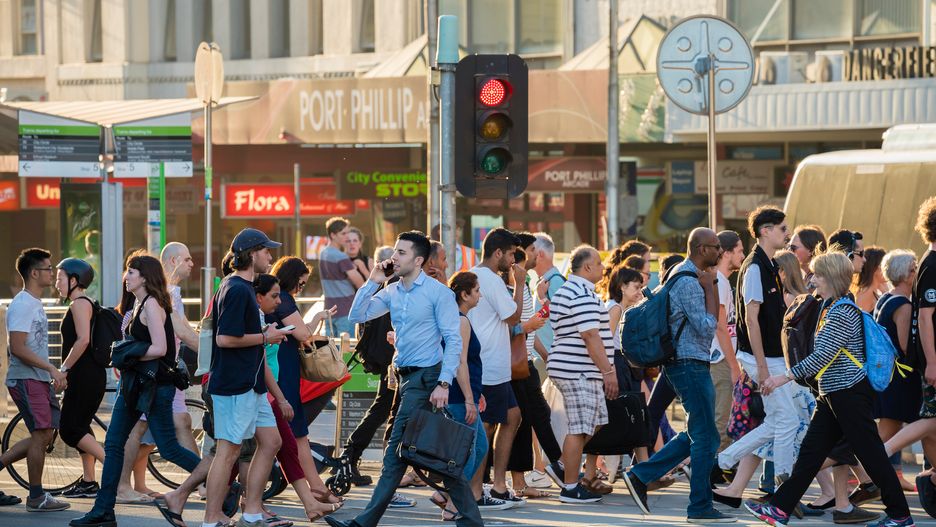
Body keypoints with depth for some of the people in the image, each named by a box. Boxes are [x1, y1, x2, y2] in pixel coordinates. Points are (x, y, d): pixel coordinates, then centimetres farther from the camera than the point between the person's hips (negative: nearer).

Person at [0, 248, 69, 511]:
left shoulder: (34, 304, 17)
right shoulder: (22, 306, -14)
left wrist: (55, 372, 17)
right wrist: (52, 369, -22)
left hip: (39, 379, 10)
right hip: (26, 379, -10)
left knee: (44, 435, 10)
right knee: (41, 434, -8)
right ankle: (36, 497, -1)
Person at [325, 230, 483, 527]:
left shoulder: (438, 293, -10)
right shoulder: (392, 293, 11)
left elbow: (453, 341, -13)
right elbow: (357, 316, 7)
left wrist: (444, 383, -20)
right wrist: (373, 282, -1)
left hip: (425, 376, -8)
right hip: (406, 377, 8)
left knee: (396, 452, -7)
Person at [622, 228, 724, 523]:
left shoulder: (681, 274, 15)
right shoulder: (689, 282, -17)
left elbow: (712, 321, 21)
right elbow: (707, 327, -21)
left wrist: (711, 283, 12)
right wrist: (709, 288, -14)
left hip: (682, 363, 10)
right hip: (690, 363, -10)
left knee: (697, 433, 15)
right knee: (706, 437, -6)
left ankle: (640, 475, 14)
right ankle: (700, 508, -2)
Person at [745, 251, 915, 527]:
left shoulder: (842, 313, -18)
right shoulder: (832, 308, 14)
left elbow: (823, 356, -24)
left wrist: (785, 377, -23)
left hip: (850, 393, -10)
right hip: (833, 394, 10)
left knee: (870, 453, -3)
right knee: (810, 451, 8)